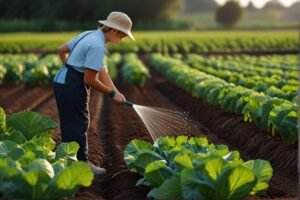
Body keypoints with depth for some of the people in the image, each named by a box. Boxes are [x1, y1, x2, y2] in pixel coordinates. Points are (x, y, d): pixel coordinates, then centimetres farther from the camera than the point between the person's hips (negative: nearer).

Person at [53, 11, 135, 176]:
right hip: (73, 87, -10)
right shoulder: (97, 46, -20)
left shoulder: (89, 35, 10)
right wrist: (112, 94, -10)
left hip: (61, 81, 10)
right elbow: (89, 80, -20)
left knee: (69, 124, 16)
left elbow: (61, 50, 20)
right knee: (79, 124, 1)